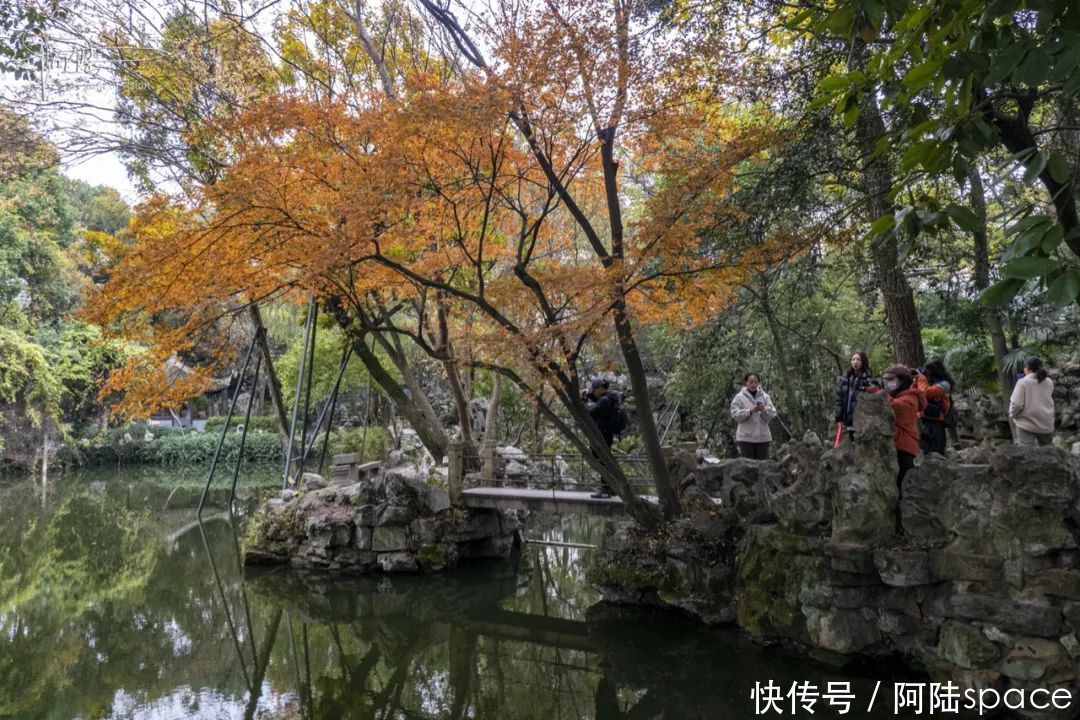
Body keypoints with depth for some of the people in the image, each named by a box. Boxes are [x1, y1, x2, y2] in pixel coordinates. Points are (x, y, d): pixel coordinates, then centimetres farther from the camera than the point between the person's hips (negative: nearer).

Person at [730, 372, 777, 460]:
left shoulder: (765, 396, 9)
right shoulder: (739, 397, 1)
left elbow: (772, 414, 3)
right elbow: (735, 414, -7)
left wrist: (764, 410, -18)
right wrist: (750, 411, -19)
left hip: (763, 436, 3)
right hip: (746, 437, -3)